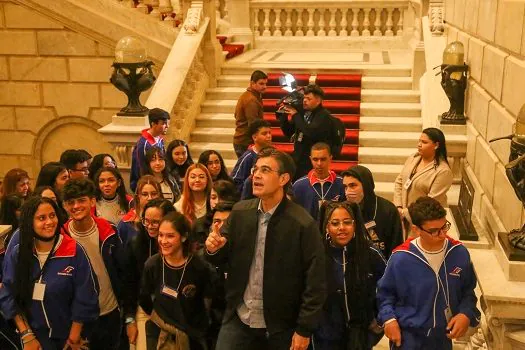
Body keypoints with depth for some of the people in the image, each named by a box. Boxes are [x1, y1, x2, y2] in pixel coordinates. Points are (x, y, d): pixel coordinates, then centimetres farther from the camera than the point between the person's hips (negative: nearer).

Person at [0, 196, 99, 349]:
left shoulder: (74, 251, -14)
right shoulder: (16, 254, -6)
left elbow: (84, 298, -12)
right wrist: (27, 336, -8)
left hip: (67, 335, -1)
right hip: (34, 335, 1)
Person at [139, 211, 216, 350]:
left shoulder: (200, 267, -18)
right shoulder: (152, 264, -10)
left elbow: (212, 301, -6)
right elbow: (144, 299, 7)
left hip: (191, 337, -2)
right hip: (158, 335, 2)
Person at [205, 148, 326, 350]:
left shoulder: (303, 224, -15)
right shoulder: (240, 212, -1)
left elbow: (315, 283, -12)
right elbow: (223, 259, 7)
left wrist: (304, 329, -11)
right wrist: (214, 249, -14)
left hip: (280, 327, -3)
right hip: (238, 320, 3)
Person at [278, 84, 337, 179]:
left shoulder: (324, 116, -9)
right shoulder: (302, 112, 9)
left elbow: (311, 133, -24)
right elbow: (288, 132, 15)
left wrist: (296, 115, -18)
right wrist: (282, 115, 0)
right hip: (297, 160, 6)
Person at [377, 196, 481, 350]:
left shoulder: (459, 253, -9)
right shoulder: (401, 258, -18)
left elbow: (468, 290, 6)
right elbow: (385, 292, -2)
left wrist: (466, 314, -10)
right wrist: (388, 318, -15)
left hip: (444, 337, 4)